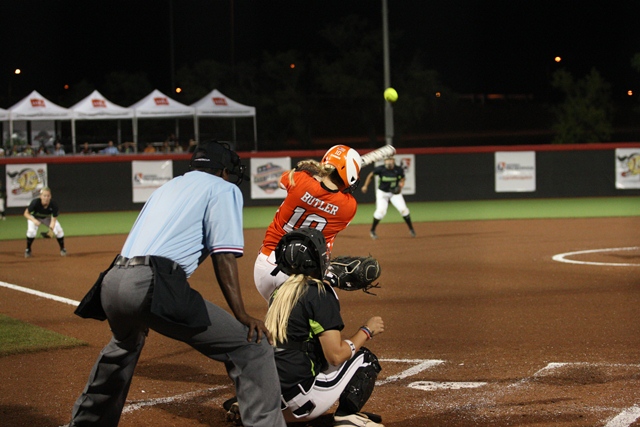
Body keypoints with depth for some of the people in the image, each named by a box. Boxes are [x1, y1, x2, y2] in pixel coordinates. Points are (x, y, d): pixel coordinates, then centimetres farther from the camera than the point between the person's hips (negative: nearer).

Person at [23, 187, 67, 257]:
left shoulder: (53, 204, -32)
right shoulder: (35, 202, -36)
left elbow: (54, 219, -27)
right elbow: (26, 214, -25)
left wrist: (51, 230, -46)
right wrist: (34, 220, -43)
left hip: (48, 218, 2)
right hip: (35, 218, -2)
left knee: (59, 230, -16)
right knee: (31, 231, -28)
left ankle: (62, 249, 10)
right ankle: (28, 250, -3)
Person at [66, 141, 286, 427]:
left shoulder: (167, 187, 32)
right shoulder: (224, 188, 11)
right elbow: (223, 256, -1)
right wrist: (241, 316, -4)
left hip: (112, 282, 8)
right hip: (152, 286, -8)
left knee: (124, 346, 39)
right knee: (252, 345, -6)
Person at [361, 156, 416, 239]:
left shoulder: (399, 170, -16)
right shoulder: (380, 169, -20)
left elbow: (402, 180, 2)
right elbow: (371, 175, -3)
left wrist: (400, 186, -18)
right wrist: (365, 186, -3)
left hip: (395, 192, 2)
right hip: (382, 192, -1)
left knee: (403, 209, -9)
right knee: (381, 211, -17)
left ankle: (411, 229, 11)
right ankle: (372, 230, 3)